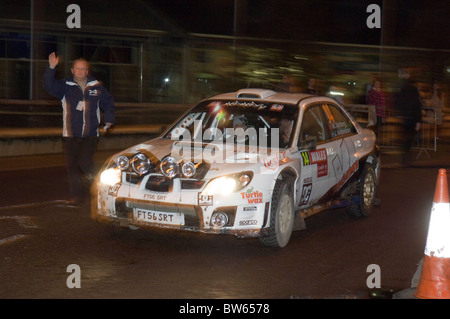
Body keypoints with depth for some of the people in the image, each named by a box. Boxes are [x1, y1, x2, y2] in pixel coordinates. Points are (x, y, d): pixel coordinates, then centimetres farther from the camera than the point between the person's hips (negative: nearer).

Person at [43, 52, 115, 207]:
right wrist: (51, 68, -24)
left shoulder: (97, 87, 8)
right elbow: (49, 86, -12)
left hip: (90, 134, -1)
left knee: (85, 162, -14)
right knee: (71, 165, -2)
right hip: (70, 134, 1)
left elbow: (108, 102, 20)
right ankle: (77, 197, 7)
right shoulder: (65, 86, 4)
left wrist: (109, 119, 8)